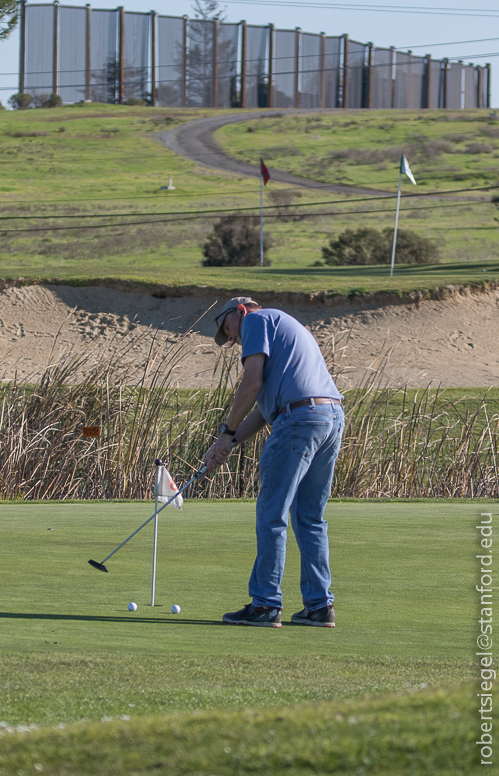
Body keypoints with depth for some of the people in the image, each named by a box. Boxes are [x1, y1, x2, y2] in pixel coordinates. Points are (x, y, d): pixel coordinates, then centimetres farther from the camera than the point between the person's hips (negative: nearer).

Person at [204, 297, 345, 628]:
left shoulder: (256, 320, 5)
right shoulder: (288, 328, 32)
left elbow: (252, 383, -8)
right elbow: (265, 408, 27)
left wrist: (227, 433, 2)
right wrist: (227, 445, 22)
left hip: (300, 418, -9)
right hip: (333, 417, 9)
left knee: (272, 516, -4)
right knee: (310, 518, 13)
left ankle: (266, 604, -4)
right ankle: (320, 605, 10)